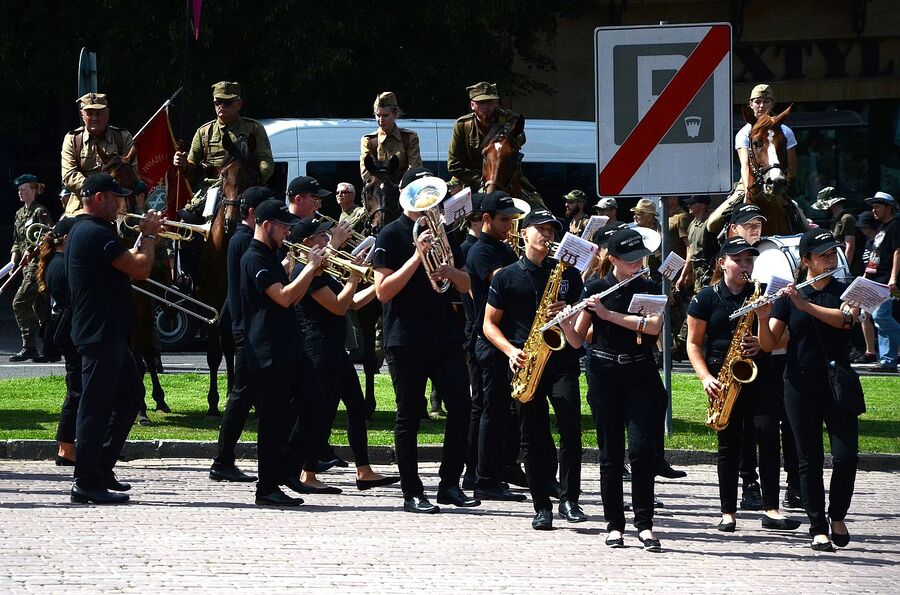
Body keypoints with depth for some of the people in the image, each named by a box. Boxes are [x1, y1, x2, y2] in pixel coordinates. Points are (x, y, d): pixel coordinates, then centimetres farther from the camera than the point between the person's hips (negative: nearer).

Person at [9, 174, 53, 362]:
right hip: (26, 265, 9)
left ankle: (29, 347, -14)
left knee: (20, 302, -15)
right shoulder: (19, 214, 17)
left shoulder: (40, 212, -9)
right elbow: (17, 240, 23)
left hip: (38, 263, -9)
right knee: (39, 306, 10)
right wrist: (14, 255, 6)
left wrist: (31, 251, -25)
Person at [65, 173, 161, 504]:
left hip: (109, 333, 11)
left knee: (130, 395, 18)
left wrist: (145, 237, 13)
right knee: (96, 405, -6)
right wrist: (149, 235, -5)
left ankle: (101, 468, 21)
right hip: (100, 334, -11)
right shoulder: (96, 234, -17)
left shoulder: (84, 231, 17)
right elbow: (141, 269, -20)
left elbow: (127, 264, 22)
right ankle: (87, 483, -3)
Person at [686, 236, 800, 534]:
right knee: (728, 443, 2)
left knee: (768, 435, -14)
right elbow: (693, 343, 4)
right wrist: (706, 377, -10)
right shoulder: (706, 298, 3)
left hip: (759, 375, 1)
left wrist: (761, 342, -11)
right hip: (723, 378, -1)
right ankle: (728, 512, 8)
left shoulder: (762, 294, 9)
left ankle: (772, 510, -13)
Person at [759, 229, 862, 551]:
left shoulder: (846, 291, 6)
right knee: (809, 460, 0)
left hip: (838, 383, 0)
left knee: (846, 456, -7)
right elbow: (769, 343, -1)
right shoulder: (787, 296, 4)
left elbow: (845, 318, -16)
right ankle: (818, 528, 6)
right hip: (801, 385, 0)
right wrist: (763, 317, -21)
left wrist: (806, 305, -25)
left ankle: (837, 516, 15)